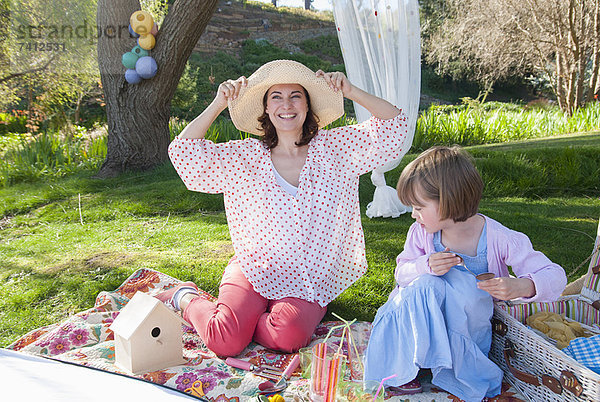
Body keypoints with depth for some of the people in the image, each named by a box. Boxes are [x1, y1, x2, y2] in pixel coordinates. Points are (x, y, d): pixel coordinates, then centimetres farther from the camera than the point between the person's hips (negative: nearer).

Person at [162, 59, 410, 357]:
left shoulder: (333, 148, 3)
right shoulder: (244, 156, 3)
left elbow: (394, 127, 2)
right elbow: (183, 152, -1)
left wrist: (352, 92, -8)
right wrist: (218, 104, -6)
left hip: (310, 283, 1)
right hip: (253, 271, 0)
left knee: (288, 336, -29)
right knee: (226, 341, -22)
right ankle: (187, 299, 11)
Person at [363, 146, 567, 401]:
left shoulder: (499, 239, -17)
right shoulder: (421, 232, -8)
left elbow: (555, 275, -14)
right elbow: (401, 272, -3)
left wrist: (520, 286, -37)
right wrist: (426, 266, -26)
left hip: (469, 325, -2)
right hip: (420, 321, 2)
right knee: (425, 285, -33)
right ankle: (400, 370, -17)